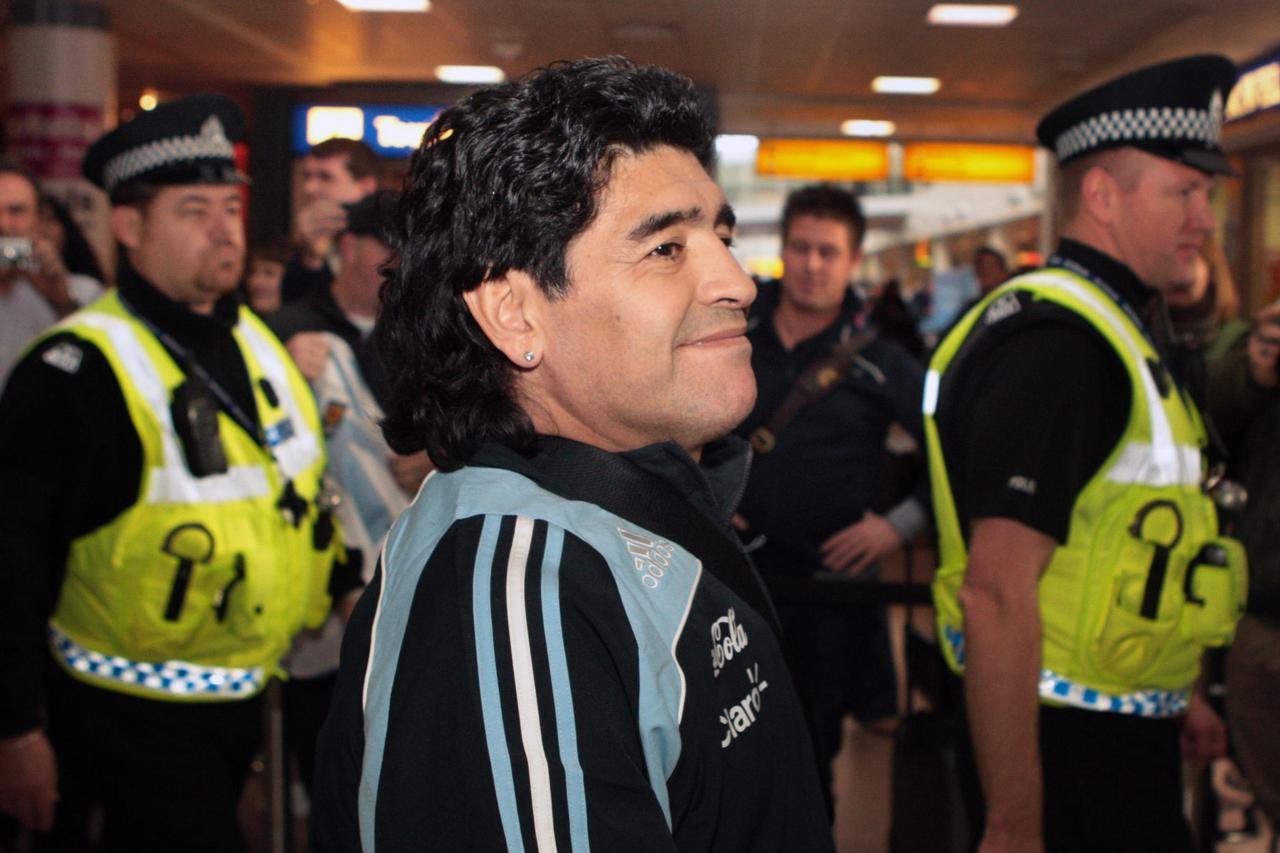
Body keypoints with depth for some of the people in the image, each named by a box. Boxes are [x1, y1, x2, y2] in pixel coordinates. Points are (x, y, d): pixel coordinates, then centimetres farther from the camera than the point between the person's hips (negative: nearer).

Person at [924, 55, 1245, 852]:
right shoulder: (1058, 344, -22)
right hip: (1079, 755, -10)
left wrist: (1173, 691, 26)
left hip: (1118, 720, 10)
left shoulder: (1106, 328, 11)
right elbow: (997, 591, -28)